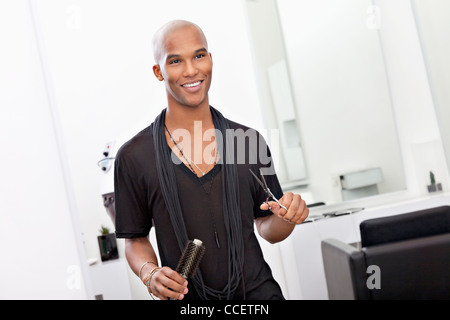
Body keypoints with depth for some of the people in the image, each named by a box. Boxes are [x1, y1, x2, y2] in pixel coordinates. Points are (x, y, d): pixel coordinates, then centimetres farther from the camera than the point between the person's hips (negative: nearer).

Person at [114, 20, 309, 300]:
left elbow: (268, 230, 6)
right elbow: (136, 240, 2)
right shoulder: (134, 157, -8)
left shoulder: (249, 141, -2)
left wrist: (286, 217, -14)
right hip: (187, 300, -1)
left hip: (260, 292, 2)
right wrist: (150, 274, -17)